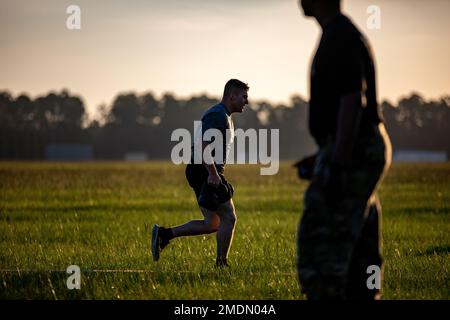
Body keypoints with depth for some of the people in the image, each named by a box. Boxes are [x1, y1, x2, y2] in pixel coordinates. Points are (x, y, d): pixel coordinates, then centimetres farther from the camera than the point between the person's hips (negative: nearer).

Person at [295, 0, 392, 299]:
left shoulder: (341, 37, -15)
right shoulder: (342, 35, 18)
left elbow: (353, 103, -22)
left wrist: (336, 166, -25)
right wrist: (323, 157, 24)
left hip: (351, 154, -10)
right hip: (356, 154, 10)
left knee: (319, 241, -10)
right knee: (359, 251, 10)